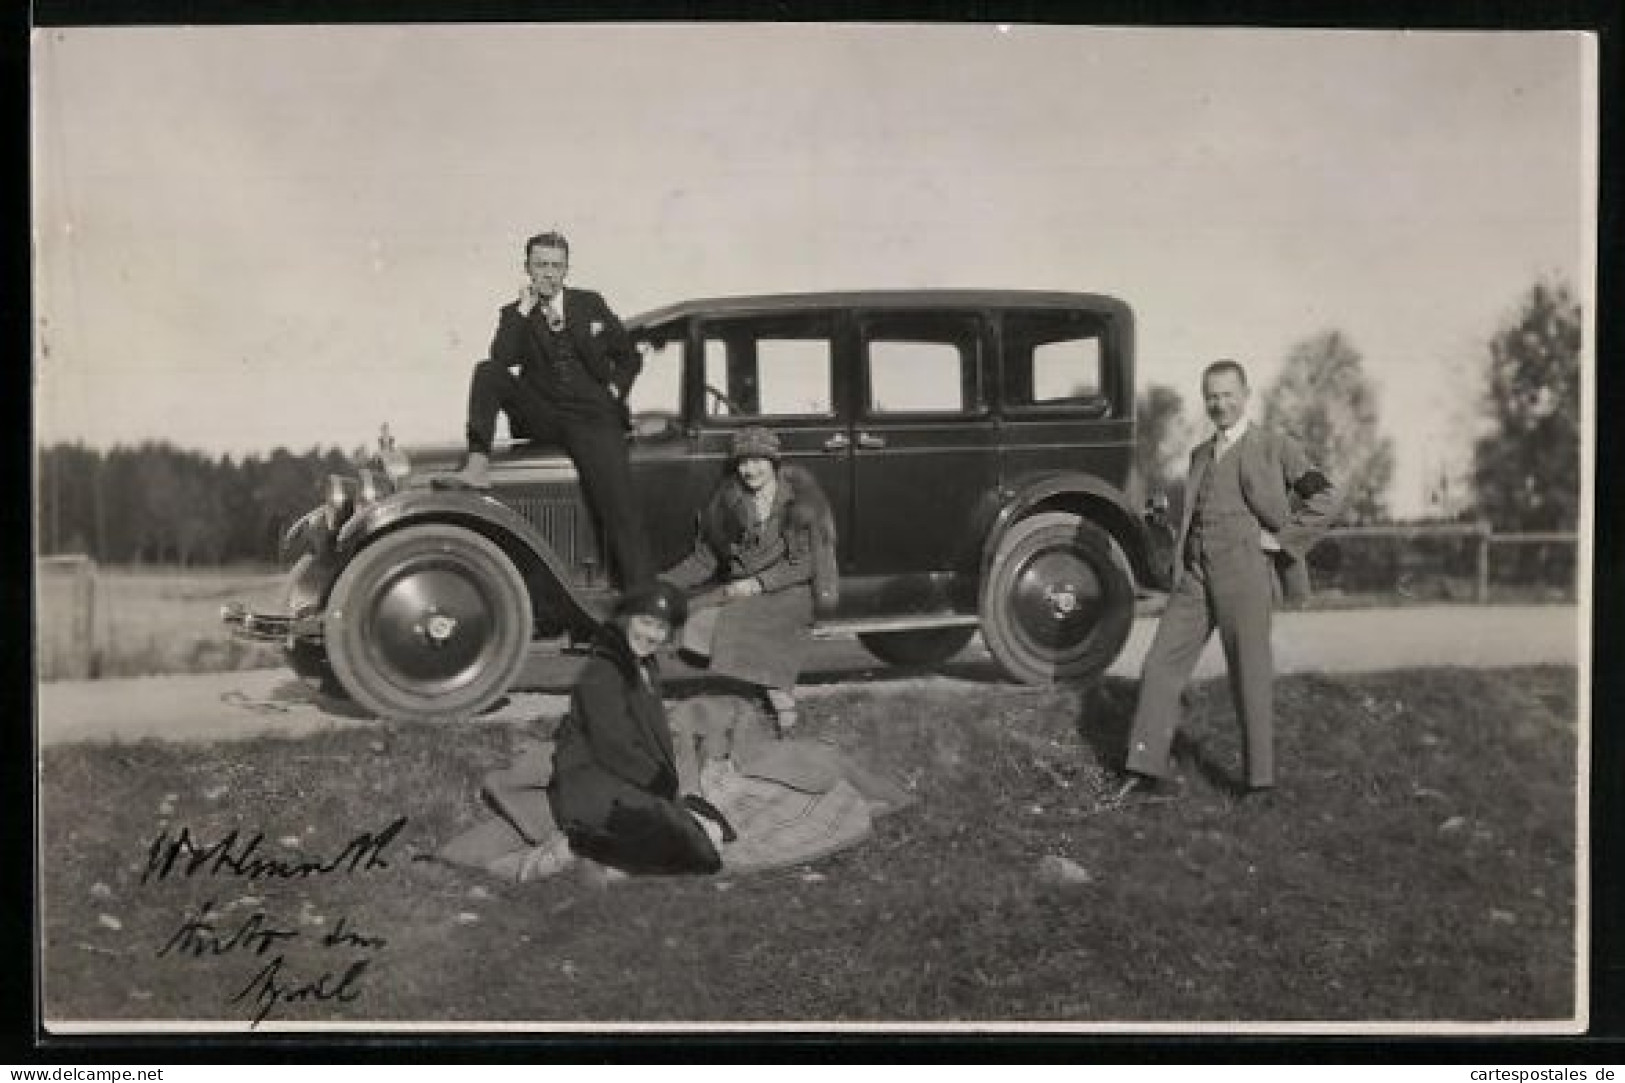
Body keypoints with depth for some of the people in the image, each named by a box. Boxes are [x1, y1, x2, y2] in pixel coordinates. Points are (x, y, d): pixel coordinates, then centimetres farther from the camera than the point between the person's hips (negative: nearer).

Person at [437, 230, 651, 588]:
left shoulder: (590, 304, 12)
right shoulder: (515, 314, 9)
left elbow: (629, 358, 16)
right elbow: (502, 359, -12)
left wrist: (614, 394, 0)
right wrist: (524, 310, -11)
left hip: (592, 419, -1)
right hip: (541, 417, 2)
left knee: (619, 509, -19)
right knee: (486, 371, -18)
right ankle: (478, 467, -30)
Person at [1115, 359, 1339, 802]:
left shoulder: (1275, 447, 2)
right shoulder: (1200, 455, 20)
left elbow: (1324, 499, -5)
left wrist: (1280, 539, -9)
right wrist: (1181, 562, 15)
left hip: (1244, 574, -6)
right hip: (1194, 576, 6)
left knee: (1250, 678, -1)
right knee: (1160, 665, 1)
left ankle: (1261, 779, 9)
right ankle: (1147, 769, 7)